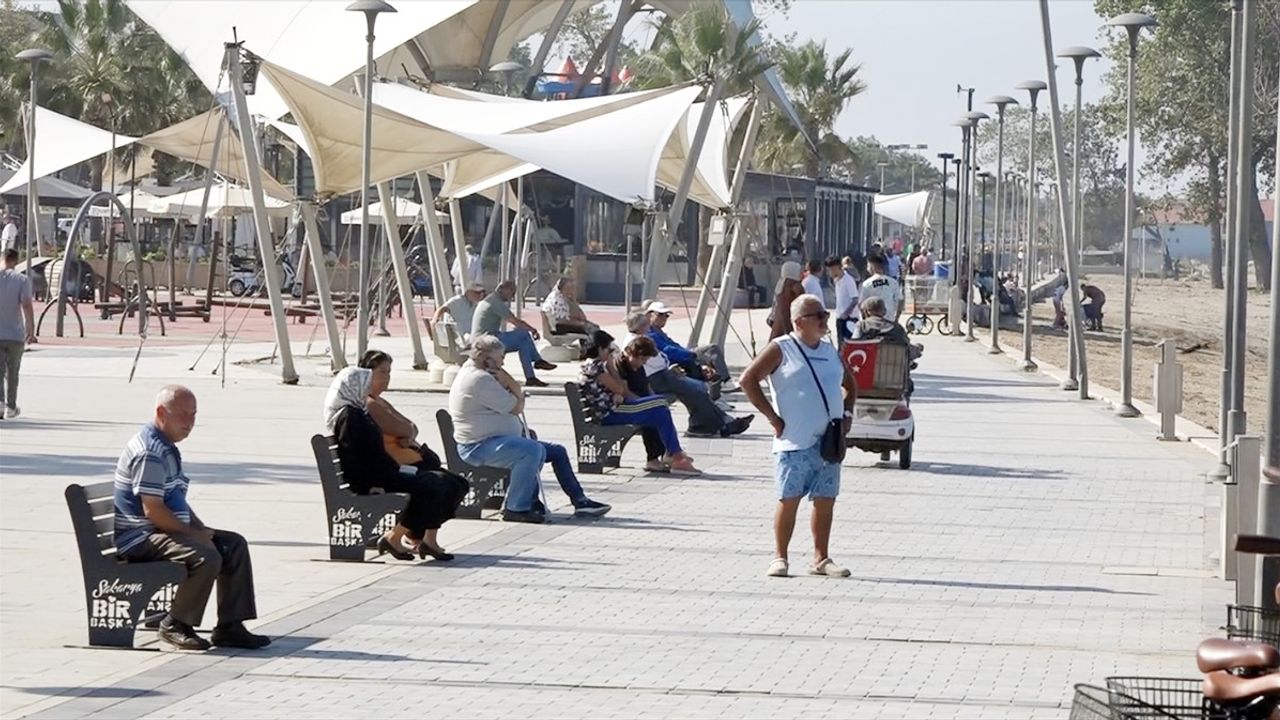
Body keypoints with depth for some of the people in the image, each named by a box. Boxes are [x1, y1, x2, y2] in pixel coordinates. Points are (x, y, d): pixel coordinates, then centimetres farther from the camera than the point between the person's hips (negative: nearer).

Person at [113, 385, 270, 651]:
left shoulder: (168, 449, 17)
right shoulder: (150, 451, -18)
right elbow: (152, 510, -24)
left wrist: (201, 528, 8)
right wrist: (192, 534, -16)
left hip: (168, 530, 11)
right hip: (141, 537, -11)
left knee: (234, 544, 3)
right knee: (206, 556, -30)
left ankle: (230, 627, 0)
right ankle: (175, 626, -12)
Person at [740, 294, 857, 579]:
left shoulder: (831, 351, 14)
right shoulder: (781, 349, -5)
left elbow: (850, 384, 29)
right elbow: (748, 379, -11)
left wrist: (847, 413, 11)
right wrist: (772, 417, -12)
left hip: (829, 441, 6)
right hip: (794, 442, -6)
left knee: (825, 500, 6)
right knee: (789, 499, -4)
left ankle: (821, 558, 13)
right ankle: (780, 557, 5)